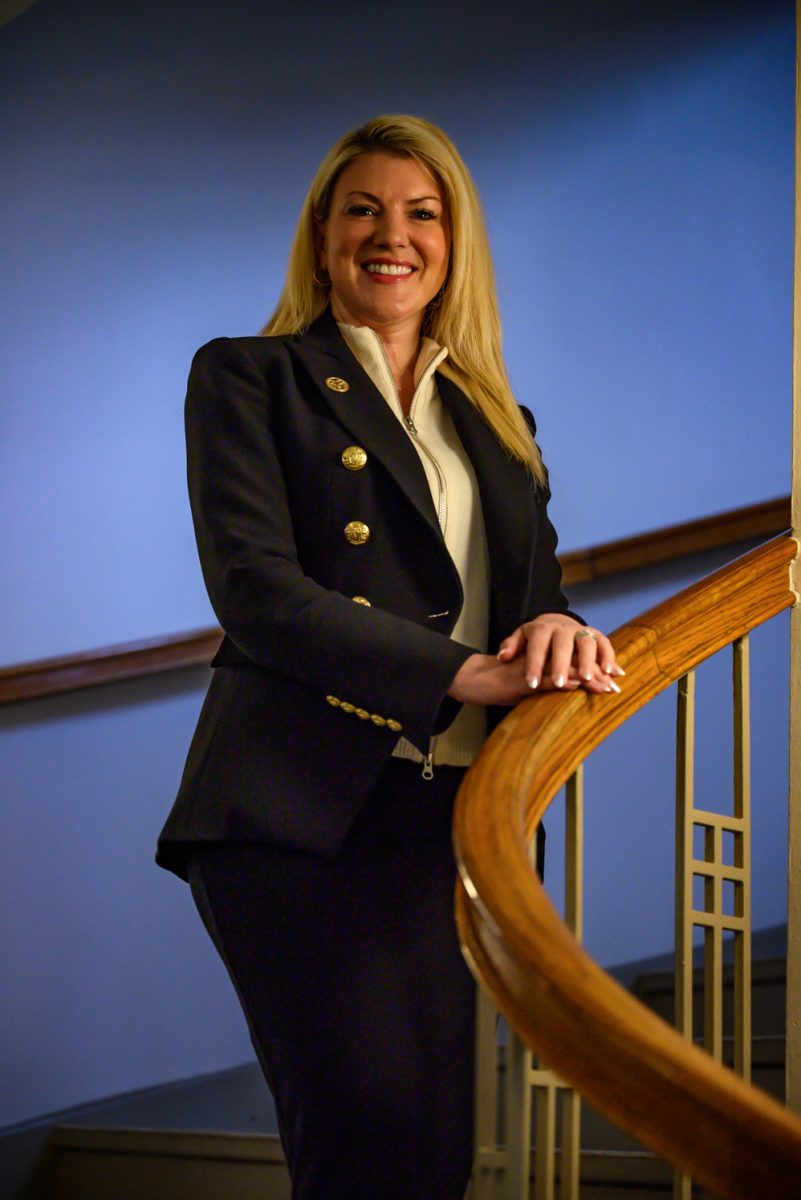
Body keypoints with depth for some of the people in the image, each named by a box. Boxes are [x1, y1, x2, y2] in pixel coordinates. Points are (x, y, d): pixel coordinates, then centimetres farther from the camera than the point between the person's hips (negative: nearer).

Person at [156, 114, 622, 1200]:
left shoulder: (495, 424, 22)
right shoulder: (247, 378, 7)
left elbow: (538, 590, 16)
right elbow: (256, 591, -7)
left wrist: (558, 633, -11)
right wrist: (467, 674, -17)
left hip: (450, 817, 5)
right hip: (296, 815, -5)